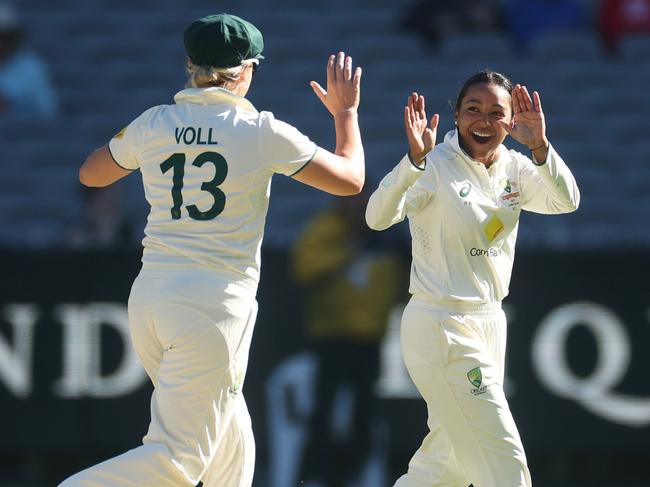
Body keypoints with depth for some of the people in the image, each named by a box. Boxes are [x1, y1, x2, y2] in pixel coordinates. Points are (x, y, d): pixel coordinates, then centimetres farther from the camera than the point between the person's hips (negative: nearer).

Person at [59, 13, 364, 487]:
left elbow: (90, 173, 23)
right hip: (216, 302, -6)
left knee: (229, 430, 23)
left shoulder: (153, 124, 5)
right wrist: (346, 111, 20)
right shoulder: (262, 131, -6)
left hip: (150, 297, 6)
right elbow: (350, 178, 5)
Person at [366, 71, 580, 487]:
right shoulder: (436, 167, -13)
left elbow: (566, 201, -13)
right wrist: (415, 159, -45)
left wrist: (539, 146, -30)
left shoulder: (514, 168, 5)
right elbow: (378, 216, -29)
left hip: (490, 323, 7)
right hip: (441, 328, -7)